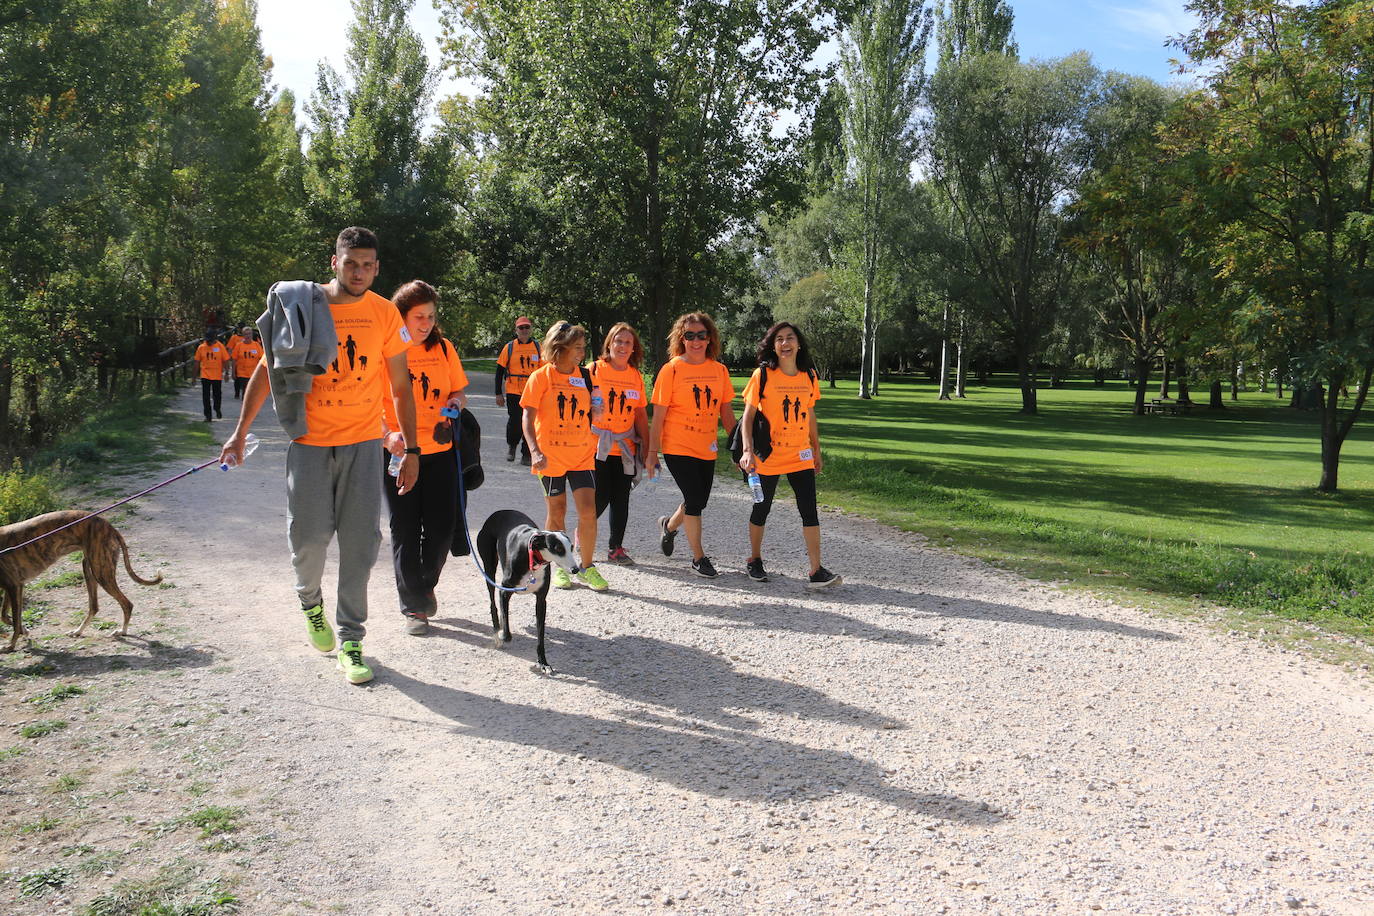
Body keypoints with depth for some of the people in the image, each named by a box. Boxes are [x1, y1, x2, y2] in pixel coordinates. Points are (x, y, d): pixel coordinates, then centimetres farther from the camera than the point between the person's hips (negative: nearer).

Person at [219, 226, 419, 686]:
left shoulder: (385, 314, 1)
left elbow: (401, 386, 6)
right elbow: (267, 368, 5)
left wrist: (411, 449, 3)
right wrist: (240, 432, 2)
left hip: (363, 441, 1)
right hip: (309, 441, -1)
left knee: (361, 541, 0)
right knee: (309, 535, -2)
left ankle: (350, 640, 12)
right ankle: (310, 599, 32)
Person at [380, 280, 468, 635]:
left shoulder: (444, 348, 6)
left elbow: (459, 392, 15)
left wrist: (455, 402, -9)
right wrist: (388, 435, -23)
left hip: (439, 451, 3)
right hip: (399, 454, -3)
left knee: (442, 527, 4)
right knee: (405, 531, 3)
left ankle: (426, 584, 32)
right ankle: (413, 606, 15)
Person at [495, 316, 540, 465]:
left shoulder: (537, 347, 8)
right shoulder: (509, 347, 3)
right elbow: (500, 371, 5)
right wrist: (499, 394, 2)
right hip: (513, 392, -2)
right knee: (515, 421, -7)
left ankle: (526, 455, 13)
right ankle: (511, 445, 22)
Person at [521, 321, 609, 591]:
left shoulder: (585, 376, 7)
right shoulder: (541, 377, -5)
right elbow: (528, 418, -8)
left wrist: (596, 414, 0)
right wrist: (535, 451, -19)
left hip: (582, 455, 3)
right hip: (551, 456, -3)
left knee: (588, 511, -5)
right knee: (556, 512, 5)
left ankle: (586, 568, 8)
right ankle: (558, 567, 22)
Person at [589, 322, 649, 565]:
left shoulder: (636, 376, 9)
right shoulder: (594, 370, -4)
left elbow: (641, 414, 13)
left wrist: (647, 448, 10)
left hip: (626, 449, 4)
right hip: (597, 447, -4)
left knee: (621, 499, 6)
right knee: (600, 497, -6)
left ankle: (615, 548, 18)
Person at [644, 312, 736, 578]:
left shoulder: (719, 370, 4)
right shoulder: (671, 369, -8)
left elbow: (726, 412, 11)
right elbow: (658, 415, -7)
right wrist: (652, 452, -8)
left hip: (707, 449, 5)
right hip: (678, 447, -5)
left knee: (698, 501, 12)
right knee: (695, 500, -7)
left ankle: (669, 525, 44)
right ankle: (698, 558, 10)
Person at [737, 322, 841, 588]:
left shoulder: (809, 375, 3)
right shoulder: (763, 375, -9)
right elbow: (748, 416, -9)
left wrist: (816, 450, 16)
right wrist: (748, 451, -20)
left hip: (800, 456, 3)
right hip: (768, 455, -3)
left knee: (809, 510, -5)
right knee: (761, 509, 11)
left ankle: (817, 571, -3)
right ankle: (754, 560, 31)